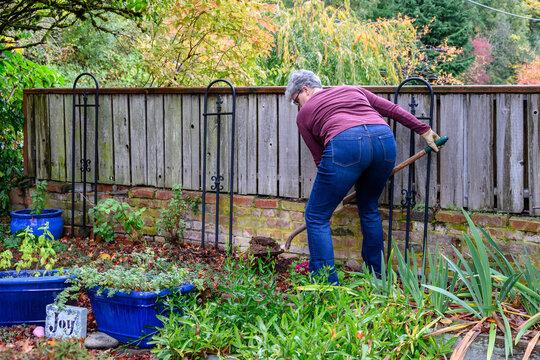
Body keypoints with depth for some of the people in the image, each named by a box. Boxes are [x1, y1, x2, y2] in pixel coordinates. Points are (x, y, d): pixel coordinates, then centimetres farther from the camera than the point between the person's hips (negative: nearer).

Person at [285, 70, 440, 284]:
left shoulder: (305, 114, 23)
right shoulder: (352, 90, 34)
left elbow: (319, 157, 24)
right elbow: (393, 110, 30)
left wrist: (331, 189, 35)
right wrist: (424, 131, 35)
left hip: (346, 146, -5)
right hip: (384, 139, 6)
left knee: (316, 216, 7)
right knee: (369, 208, 27)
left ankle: (326, 284, 1)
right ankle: (377, 278, 33)